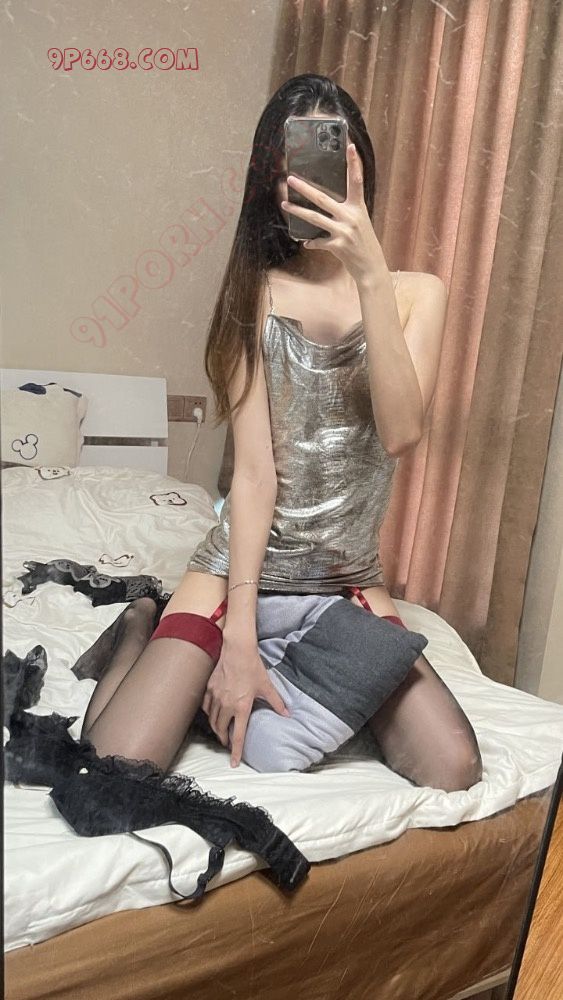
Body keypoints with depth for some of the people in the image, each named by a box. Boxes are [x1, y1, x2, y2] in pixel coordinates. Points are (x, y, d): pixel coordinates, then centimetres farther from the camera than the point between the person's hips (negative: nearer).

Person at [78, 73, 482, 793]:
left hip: (351, 579, 3)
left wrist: (371, 274, -23)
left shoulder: (417, 294, 2)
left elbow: (400, 433, -16)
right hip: (243, 563, -2)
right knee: (117, 765, -18)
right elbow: (254, 470, -12)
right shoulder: (257, 293, -4)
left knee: (453, 770, -14)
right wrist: (238, 636, -18)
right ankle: (139, 630, 15)